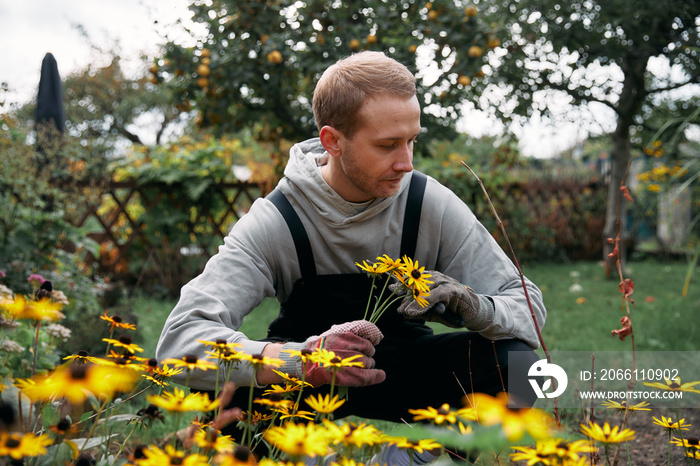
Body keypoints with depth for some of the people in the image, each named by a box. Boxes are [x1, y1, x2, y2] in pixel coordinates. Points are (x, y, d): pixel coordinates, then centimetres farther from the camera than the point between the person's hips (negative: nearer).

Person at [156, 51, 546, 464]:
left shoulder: (431, 205, -18)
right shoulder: (275, 223, -24)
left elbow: (529, 307, -12)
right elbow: (180, 340, -34)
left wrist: (472, 306, -37)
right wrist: (307, 360, -50)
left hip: (407, 369, 2)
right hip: (308, 382, -2)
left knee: (516, 361, -25)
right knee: (223, 387, -34)